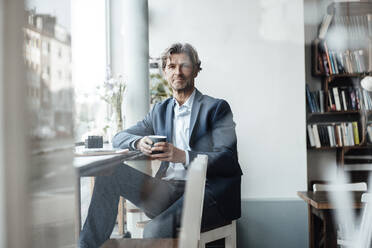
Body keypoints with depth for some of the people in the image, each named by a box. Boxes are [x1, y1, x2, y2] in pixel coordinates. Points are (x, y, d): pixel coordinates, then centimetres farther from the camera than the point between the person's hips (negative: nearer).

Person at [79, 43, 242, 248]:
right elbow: (119, 138, 19)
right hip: (166, 190, 6)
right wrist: (139, 143, -7)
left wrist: (183, 156, -23)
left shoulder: (216, 108, 3)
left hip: (205, 192, -5)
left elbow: (229, 160, -8)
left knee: (156, 230, -32)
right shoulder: (161, 110, 19)